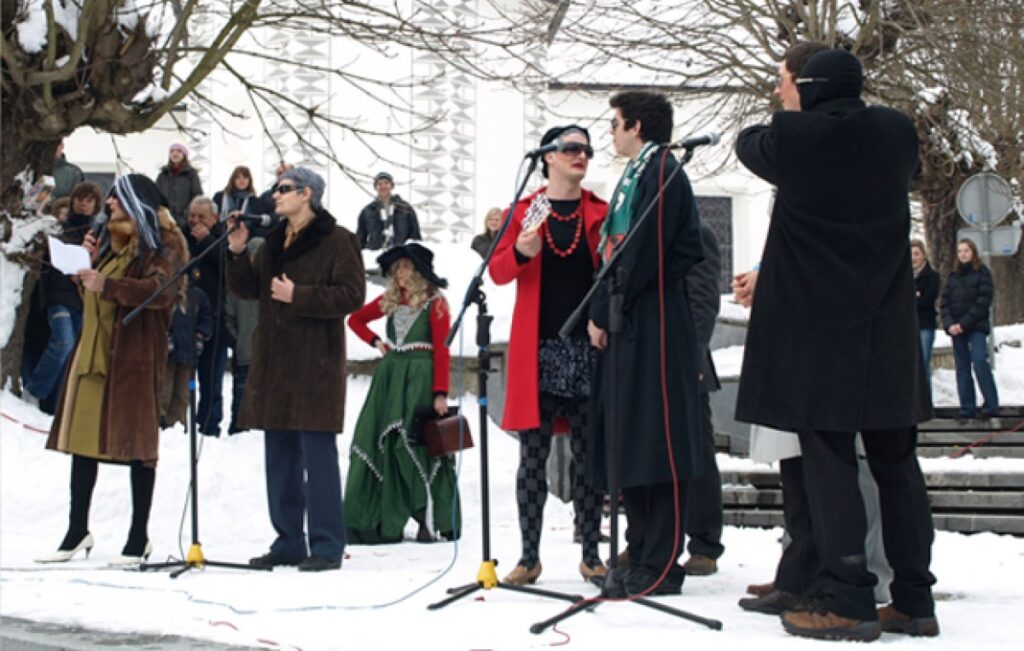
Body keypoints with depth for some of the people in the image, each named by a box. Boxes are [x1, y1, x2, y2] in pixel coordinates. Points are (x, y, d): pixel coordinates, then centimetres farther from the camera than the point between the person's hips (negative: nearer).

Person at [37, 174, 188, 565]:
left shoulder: (162, 244, -4)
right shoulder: (117, 242, 23)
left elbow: (161, 290, -21)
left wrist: (107, 284, -31)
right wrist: (93, 261, 11)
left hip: (136, 353, -8)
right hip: (95, 351, 8)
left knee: (137, 441, -3)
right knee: (82, 438, 6)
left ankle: (139, 537, 4)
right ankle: (77, 532, 13)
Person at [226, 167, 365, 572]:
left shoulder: (336, 241, -6)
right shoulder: (274, 242, 18)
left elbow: (352, 295, -14)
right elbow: (246, 289, 16)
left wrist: (298, 296, -18)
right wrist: (237, 253, 0)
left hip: (315, 364, -8)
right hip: (274, 362, 8)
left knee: (317, 454, -7)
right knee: (279, 455, 11)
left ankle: (327, 546, -2)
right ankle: (288, 542, 20)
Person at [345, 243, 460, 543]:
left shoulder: (434, 304, -4)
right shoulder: (389, 301, 13)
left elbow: (441, 351, -9)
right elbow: (355, 319, 27)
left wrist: (440, 393, -16)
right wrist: (376, 341, 12)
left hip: (420, 377, -6)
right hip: (389, 375, 6)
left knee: (417, 445, -7)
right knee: (379, 444, 1)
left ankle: (432, 519, 1)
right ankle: (379, 521, 5)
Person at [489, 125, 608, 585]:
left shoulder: (600, 212, 10)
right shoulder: (524, 210, 8)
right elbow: (498, 273, 2)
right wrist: (520, 251, -19)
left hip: (589, 345, 1)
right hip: (538, 349, -1)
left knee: (587, 454, 4)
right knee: (533, 455, 1)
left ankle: (591, 554, 11)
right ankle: (529, 556, 8)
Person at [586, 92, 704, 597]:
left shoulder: (661, 173, -8)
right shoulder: (636, 176, 21)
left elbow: (642, 254, -16)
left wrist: (602, 312, -12)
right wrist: (601, 311, 9)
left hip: (653, 327, -10)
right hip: (627, 327, 10)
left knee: (656, 445, -8)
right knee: (627, 444, 11)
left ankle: (661, 567, -6)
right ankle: (640, 555, 17)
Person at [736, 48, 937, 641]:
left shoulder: (792, 137, -8)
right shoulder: (898, 133, 2)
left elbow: (749, 144, 14)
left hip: (816, 328, -4)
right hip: (888, 329, 4)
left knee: (829, 463, -1)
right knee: (897, 463, 9)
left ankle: (848, 602, -2)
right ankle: (915, 600, 14)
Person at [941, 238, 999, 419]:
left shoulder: (982, 273, 1)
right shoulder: (953, 276, 15)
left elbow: (983, 302, -7)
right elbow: (945, 301, 10)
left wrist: (964, 323, -13)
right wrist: (949, 324, -7)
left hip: (976, 327, -5)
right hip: (956, 328, 5)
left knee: (979, 361, -19)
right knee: (962, 368, 3)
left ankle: (991, 406, -16)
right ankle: (967, 409, 4)